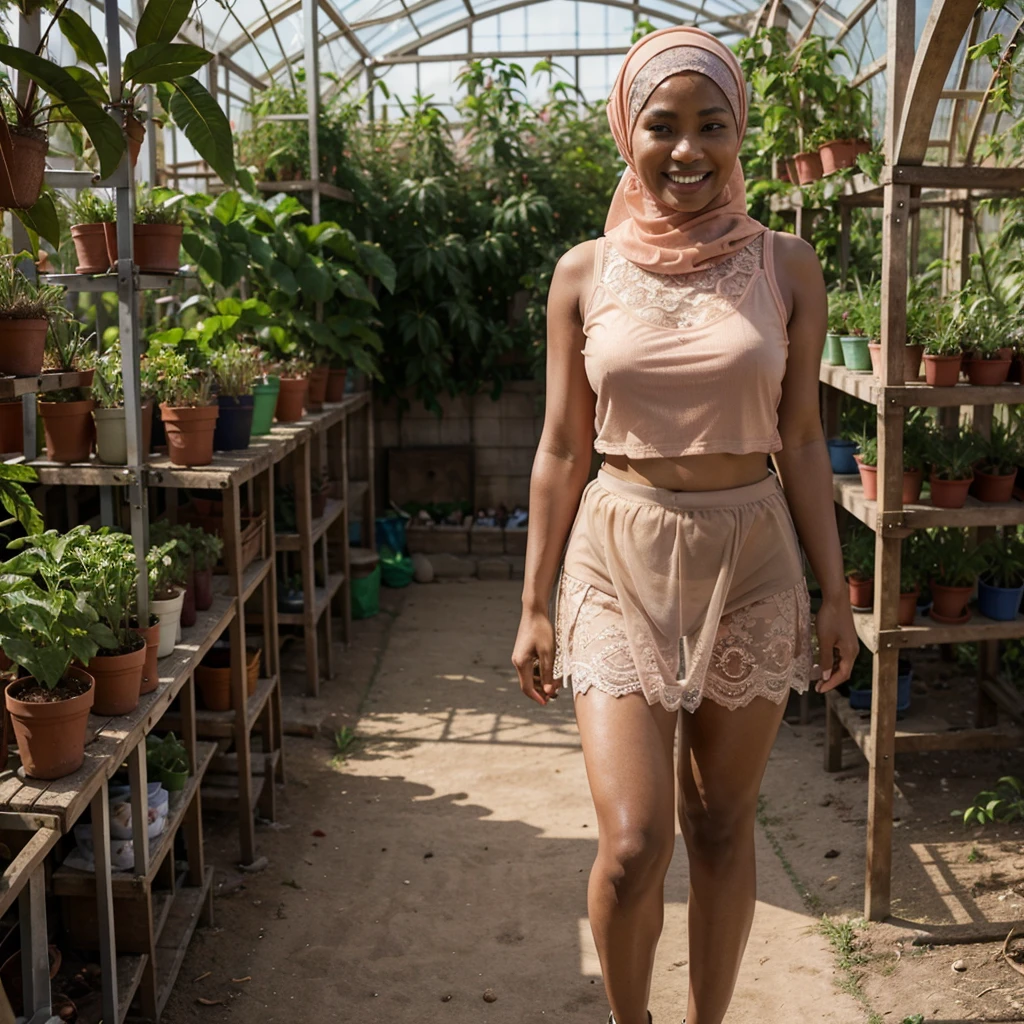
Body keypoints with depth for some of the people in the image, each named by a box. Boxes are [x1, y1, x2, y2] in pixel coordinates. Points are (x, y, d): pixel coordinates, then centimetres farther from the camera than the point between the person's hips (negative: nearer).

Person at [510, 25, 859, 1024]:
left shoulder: (785, 266, 0)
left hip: (750, 564, 1)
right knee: (633, 843, -6)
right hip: (622, 563, -1)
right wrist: (535, 606, 3)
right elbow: (562, 451, 3)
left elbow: (800, 442, 4)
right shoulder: (585, 274, 0)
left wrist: (833, 592, 4)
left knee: (722, 829, 11)